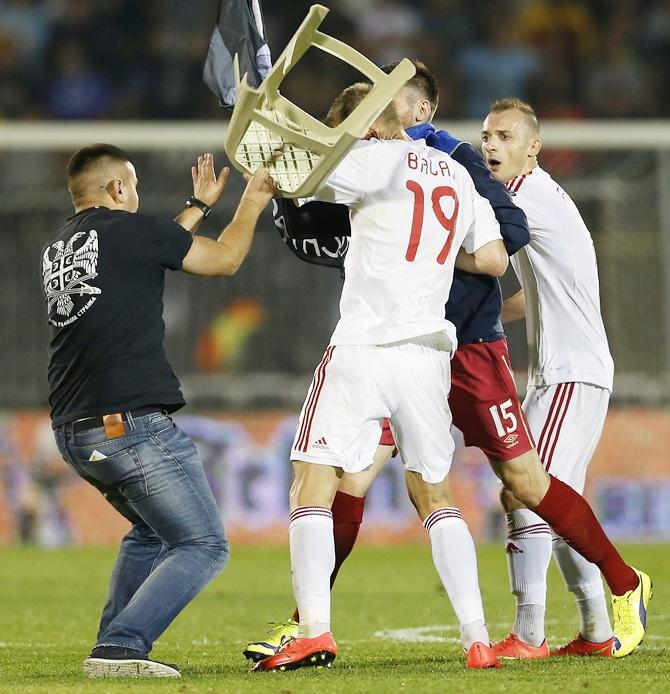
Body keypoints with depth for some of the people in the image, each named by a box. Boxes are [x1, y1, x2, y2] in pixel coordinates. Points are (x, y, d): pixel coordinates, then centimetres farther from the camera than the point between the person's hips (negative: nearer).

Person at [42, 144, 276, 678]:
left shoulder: (58, 248, 17)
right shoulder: (130, 230, -5)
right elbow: (225, 259, 9)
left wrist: (200, 206, 46)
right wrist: (253, 202, 26)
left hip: (72, 433, 9)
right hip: (132, 425, -9)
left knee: (152, 532, 27)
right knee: (203, 546, -2)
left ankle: (116, 645, 16)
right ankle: (120, 648, -16)